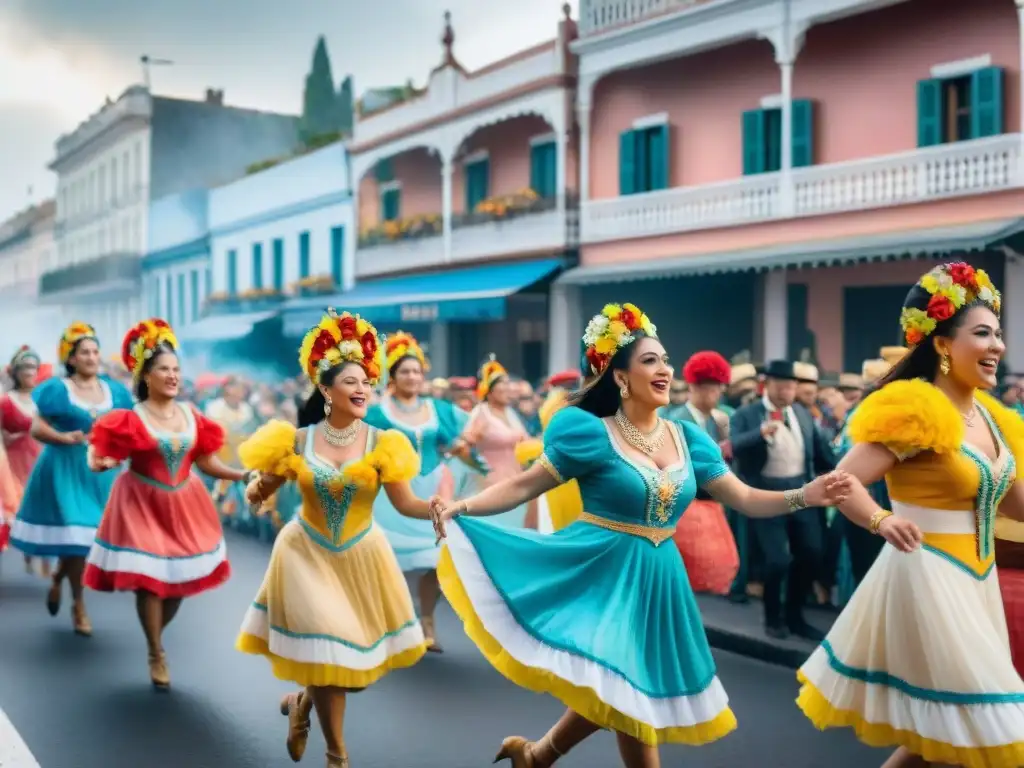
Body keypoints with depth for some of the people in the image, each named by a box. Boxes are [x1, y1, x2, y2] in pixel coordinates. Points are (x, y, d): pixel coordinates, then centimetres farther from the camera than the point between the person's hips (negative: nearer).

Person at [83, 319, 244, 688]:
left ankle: (155, 637, 34)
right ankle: (156, 655, 13)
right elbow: (103, 454, -12)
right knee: (149, 578, -4)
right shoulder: (131, 418, -10)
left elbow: (206, 462, 3)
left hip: (184, 504, 4)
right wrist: (101, 463, -35)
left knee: (180, 575, 9)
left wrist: (241, 475, -9)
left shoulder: (191, 415, 2)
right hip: (142, 502, -4)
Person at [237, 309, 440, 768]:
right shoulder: (299, 440, -7)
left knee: (362, 661, 9)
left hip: (359, 556, 2)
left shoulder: (381, 443, -8)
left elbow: (405, 504, -13)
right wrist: (256, 490, -19)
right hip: (308, 554, -1)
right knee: (325, 651, -3)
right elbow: (265, 487, 3)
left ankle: (304, 702, 41)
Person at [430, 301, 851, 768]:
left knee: (619, 688, 10)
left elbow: (744, 500, 3)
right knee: (623, 689, -2)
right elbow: (524, 486, -11)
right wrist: (462, 508, -24)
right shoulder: (591, 432, -10)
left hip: (657, 579, 5)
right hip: (605, 573, -5)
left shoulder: (687, 438, 4)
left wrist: (806, 496, -11)